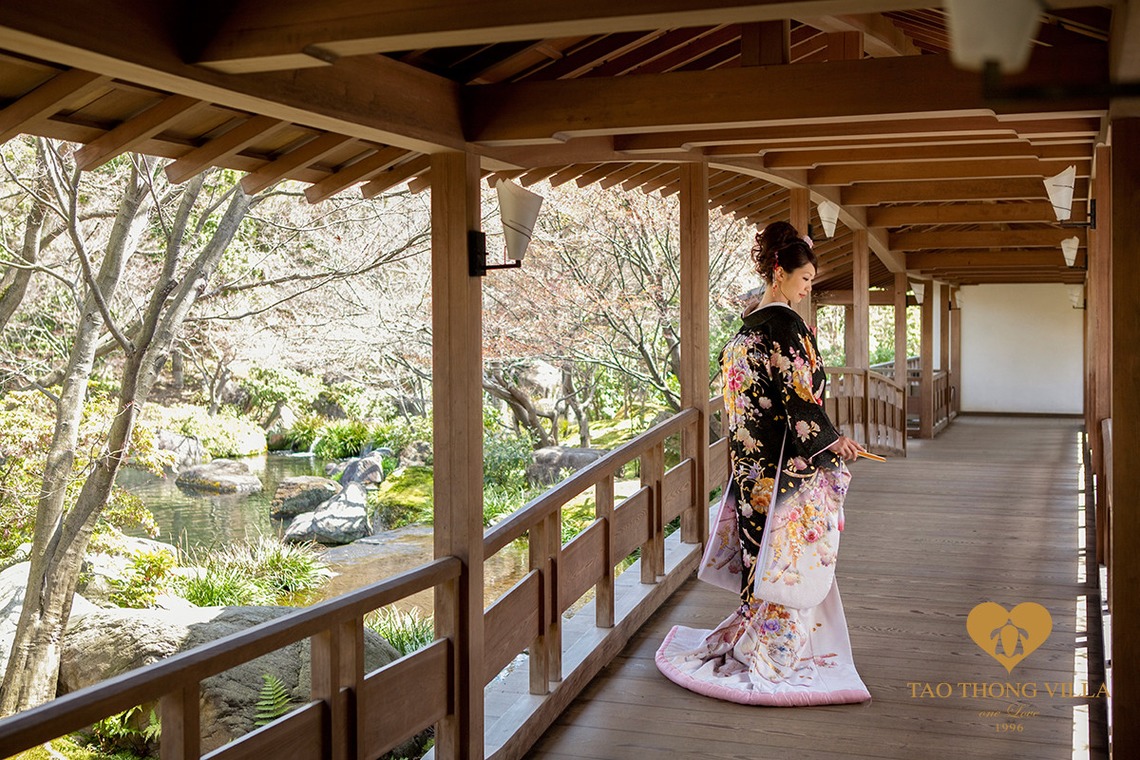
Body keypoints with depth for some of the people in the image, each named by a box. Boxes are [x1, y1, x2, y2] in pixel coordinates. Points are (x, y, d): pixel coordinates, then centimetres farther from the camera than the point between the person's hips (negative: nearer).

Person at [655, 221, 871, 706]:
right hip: (788, 465, -8)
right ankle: (773, 659, 9)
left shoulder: (747, 324, 10)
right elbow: (797, 397, -19)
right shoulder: (786, 324, -16)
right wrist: (831, 441, -7)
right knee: (792, 559, 2)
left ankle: (746, 641, 26)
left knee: (763, 554, 17)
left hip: (752, 462, 8)